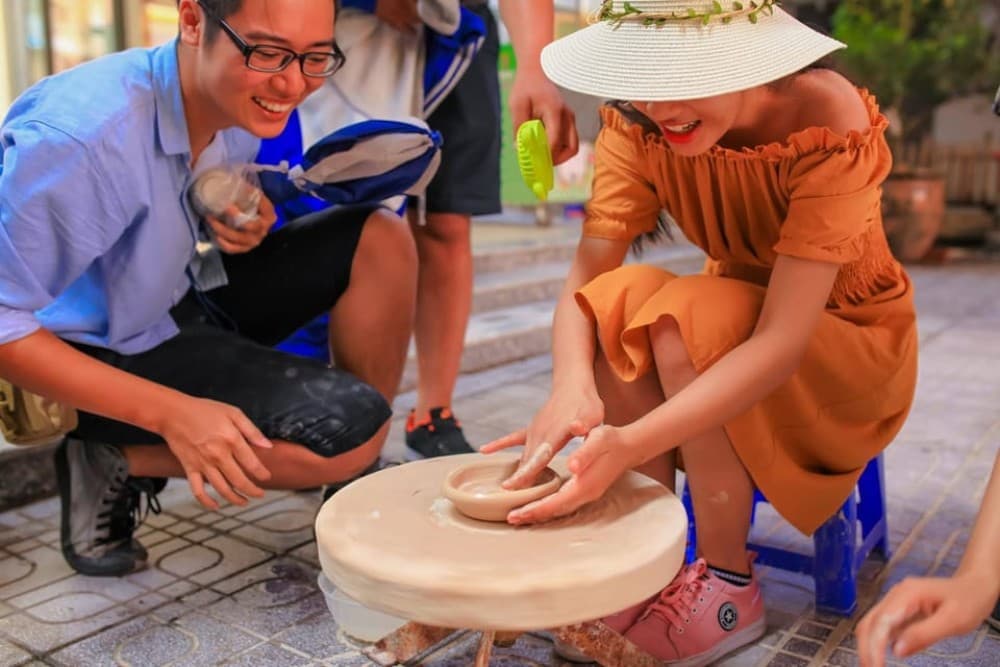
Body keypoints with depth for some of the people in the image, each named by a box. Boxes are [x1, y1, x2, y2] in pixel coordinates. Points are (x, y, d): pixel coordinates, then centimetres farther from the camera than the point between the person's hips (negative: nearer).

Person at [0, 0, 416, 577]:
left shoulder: (238, 98, -7)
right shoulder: (80, 135, -31)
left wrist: (248, 222, -11)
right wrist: (170, 413, -29)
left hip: (187, 298, 8)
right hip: (104, 352, -8)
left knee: (379, 236, -7)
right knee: (352, 428, -22)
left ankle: (362, 487, 3)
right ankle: (118, 463, -3)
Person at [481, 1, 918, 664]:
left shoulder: (830, 125, -29)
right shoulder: (637, 123, -16)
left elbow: (783, 339, -36)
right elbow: (585, 278, -22)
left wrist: (631, 445, -49)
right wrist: (572, 383, -44)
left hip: (848, 342, -4)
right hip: (732, 326, 4)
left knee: (684, 315, -33)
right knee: (624, 299, -28)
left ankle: (728, 584, -16)